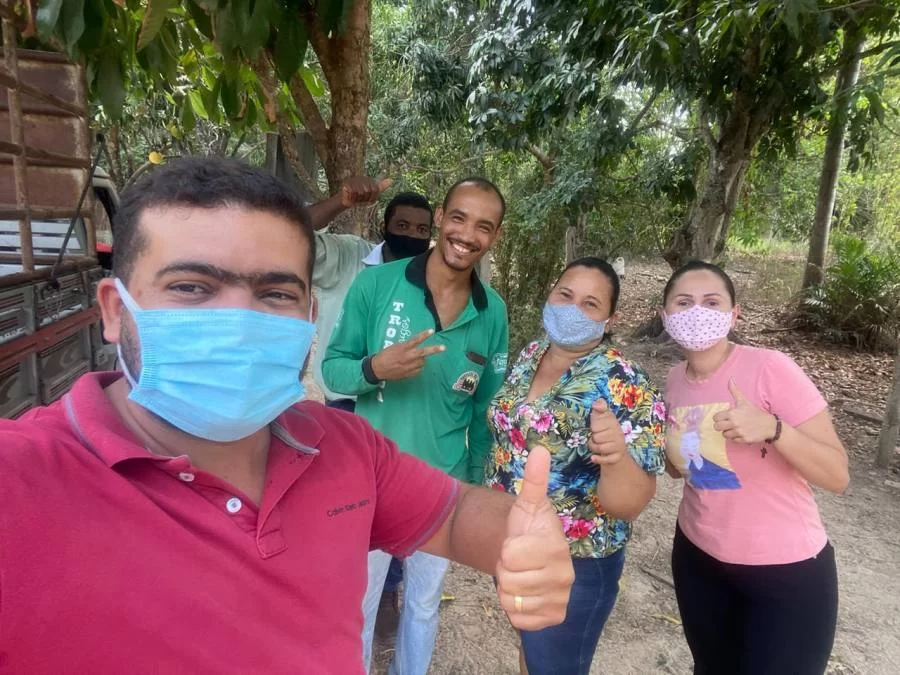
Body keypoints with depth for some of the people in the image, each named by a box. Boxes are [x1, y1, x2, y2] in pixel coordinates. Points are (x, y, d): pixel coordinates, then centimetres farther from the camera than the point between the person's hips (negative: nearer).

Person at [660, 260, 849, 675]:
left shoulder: (771, 369, -20)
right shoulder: (676, 380, -4)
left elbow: (837, 476, -19)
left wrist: (772, 427, -35)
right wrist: (675, 457, -11)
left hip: (785, 570, -4)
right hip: (697, 557, 5)